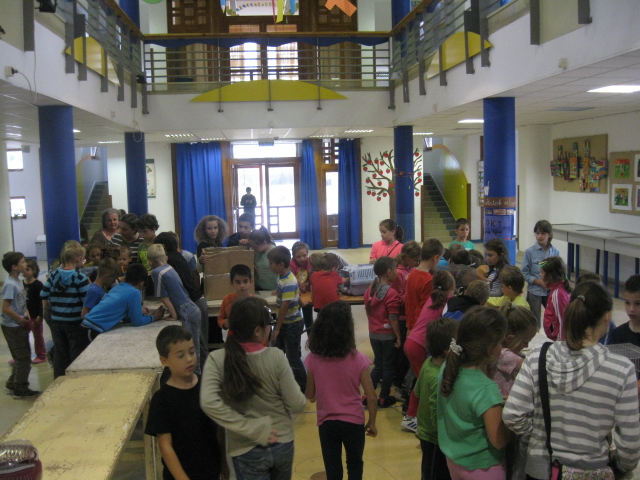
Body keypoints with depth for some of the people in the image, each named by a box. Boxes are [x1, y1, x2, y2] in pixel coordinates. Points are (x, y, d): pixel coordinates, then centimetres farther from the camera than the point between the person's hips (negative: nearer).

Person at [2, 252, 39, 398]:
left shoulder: (18, 281, 6)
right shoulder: (10, 284, -21)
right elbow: (6, 308, -24)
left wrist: (26, 314, 1)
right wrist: (21, 320, -15)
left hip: (20, 326, 9)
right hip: (13, 327, -9)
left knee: (21, 357, 20)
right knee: (24, 358, 1)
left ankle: (12, 384, 33)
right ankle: (21, 390, 13)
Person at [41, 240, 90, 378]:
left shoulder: (53, 275, 1)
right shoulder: (81, 278, -15)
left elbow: (44, 296, 6)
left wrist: (44, 311, 21)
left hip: (56, 321, 5)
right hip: (75, 322, -5)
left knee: (60, 354, 16)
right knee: (76, 356, 6)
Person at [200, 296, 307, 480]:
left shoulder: (217, 359, -16)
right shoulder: (276, 357, -17)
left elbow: (209, 402, -28)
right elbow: (297, 404, -12)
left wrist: (253, 429, -20)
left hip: (247, 451, -1)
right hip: (282, 444, 2)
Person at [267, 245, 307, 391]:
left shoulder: (289, 283, -27)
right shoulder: (282, 277, 0)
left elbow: (284, 308, -24)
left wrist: (277, 329, -20)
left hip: (292, 325, -9)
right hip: (284, 322, 9)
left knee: (293, 358, 3)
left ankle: (304, 388, 19)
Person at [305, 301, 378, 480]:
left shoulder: (313, 359, -12)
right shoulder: (357, 359, -16)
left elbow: (310, 396, -2)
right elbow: (371, 397, -12)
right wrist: (372, 422, 3)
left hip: (327, 422, 1)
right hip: (353, 421, -1)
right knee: (355, 465, 23)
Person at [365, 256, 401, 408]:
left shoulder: (370, 290, 1)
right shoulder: (391, 293, -20)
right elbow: (393, 319, -19)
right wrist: (399, 337, -11)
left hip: (373, 334, 6)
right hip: (388, 335, -6)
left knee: (378, 364, 19)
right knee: (388, 366, 9)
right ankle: (384, 398, 18)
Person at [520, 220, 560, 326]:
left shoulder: (555, 252, -1)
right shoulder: (530, 252, -8)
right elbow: (524, 274, -7)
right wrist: (539, 281, -18)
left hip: (551, 292, 2)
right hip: (535, 292, -2)